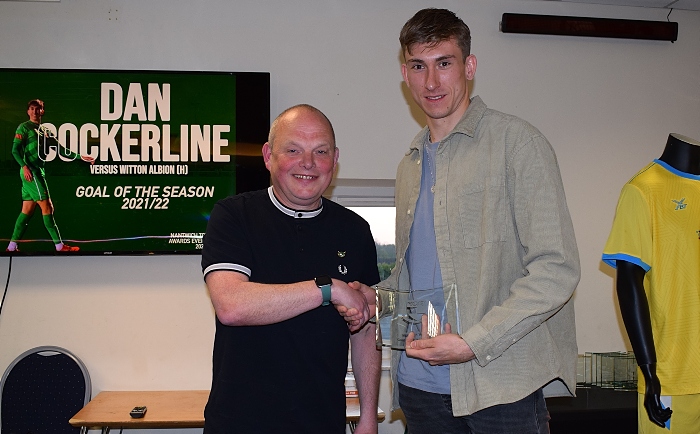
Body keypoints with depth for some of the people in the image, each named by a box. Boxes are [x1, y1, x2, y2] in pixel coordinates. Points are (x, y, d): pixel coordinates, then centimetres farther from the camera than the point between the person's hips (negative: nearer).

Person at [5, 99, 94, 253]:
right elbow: (15, 150, -10)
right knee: (47, 207, -9)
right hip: (30, 171, -8)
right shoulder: (24, 127, -2)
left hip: (39, 172, 8)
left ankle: (12, 246, 12)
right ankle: (59, 245, -8)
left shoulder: (45, 131, 19)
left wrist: (80, 157, 15)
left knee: (27, 210, 7)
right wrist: (24, 166, -23)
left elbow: (61, 149, 21)